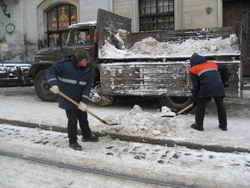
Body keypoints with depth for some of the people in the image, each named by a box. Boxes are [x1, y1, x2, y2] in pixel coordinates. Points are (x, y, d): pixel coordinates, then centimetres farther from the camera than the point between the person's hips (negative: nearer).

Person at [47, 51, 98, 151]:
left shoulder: (88, 69, -8)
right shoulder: (65, 64, -18)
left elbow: (87, 85, -10)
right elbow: (51, 71, -14)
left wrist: (83, 101, -17)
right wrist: (54, 84, -31)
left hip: (79, 98, 5)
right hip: (67, 98, -4)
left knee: (83, 117, 17)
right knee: (72, 119, -2)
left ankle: (86, 135, 39)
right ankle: (72, 141, 14)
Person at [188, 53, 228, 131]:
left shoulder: (193, 70, 11)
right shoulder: (212, 63, 25)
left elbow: (195, 85, 6)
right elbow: (224, 69, 28)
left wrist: (195, 97, 12)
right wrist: (223, 80, 37)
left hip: (206, 89, -4)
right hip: (219, 87, 5)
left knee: (200, 106, 11)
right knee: (220, 106, 20)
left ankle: (199, 125, 14)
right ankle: (223, 125, 28)